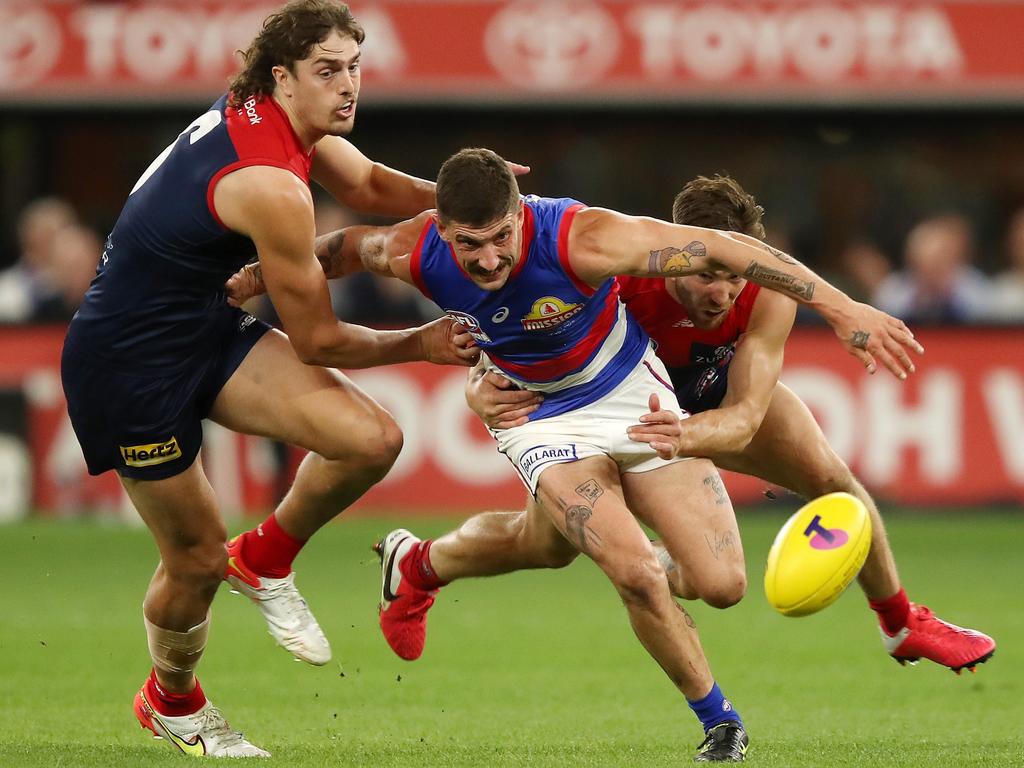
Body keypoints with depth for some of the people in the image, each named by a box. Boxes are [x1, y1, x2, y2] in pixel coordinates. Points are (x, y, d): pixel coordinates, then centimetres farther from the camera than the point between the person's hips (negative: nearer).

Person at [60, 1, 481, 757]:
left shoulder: (266, 113, -3)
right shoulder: (272, 188, -29)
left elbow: (370, 185, 4)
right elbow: (317, 341, -19)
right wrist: (424, 344, -7)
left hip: (208, 327, 8)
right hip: (131, 363, -8)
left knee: (373, 438, -11)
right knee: (196, 559, 5)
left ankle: (265, 559, 15)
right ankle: (170, 701, 35)